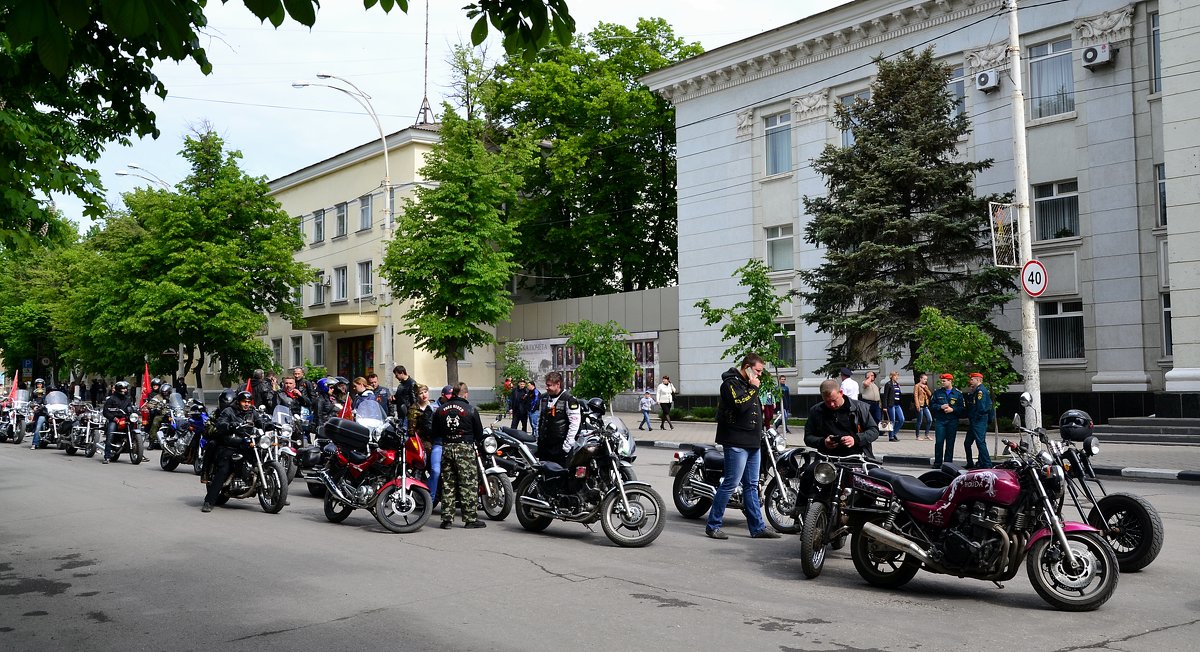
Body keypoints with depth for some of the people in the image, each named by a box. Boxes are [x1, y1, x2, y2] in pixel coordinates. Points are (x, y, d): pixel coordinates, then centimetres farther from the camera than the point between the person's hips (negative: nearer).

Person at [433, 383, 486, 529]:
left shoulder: (440, 409, 7)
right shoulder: (471, 409, -5)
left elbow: (435, 433, 12)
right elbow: (479, 433, 1)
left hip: (446, 448, 4)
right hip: (465, 448, -4)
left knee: (447, 484, 9)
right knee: (469, 484, 0)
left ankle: (447, 518, 9)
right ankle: (470, 518, 1)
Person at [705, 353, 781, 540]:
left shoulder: (748, 384, 20)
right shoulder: (731, 382, -10)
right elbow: (739, 405, -25)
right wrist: (753, 389, -15)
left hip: (752, 443, 10)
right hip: (736, 442, -10)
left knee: (751, 486, 11)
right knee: (730, 484, -8)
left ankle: (757, 527, 16)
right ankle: (713, 525, 0)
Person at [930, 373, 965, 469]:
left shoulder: (958, 394, 5)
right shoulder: (937, 392, 8)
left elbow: (962, 408, 2)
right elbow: (931, 405, 7)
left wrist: (953, 409, -14)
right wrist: (940, 407, -10)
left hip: (952, 421, 0)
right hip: (940, 421, 0)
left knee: (950, 443, 3)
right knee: (939, 442, -5)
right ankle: (937, 463, 3)